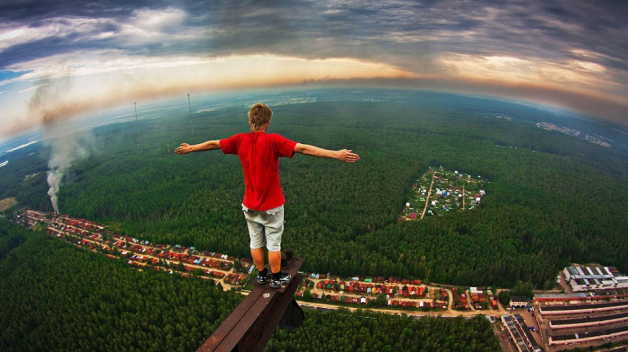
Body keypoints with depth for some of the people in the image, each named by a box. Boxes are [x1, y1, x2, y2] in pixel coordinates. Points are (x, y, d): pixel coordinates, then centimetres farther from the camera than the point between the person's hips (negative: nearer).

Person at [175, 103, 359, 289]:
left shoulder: (240, 140, -6)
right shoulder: (273, 141, -21)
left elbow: (212, 144, 8)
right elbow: (304, 149, -27)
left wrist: (189, 148, 25)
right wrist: (337, 154, -29)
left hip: (250, 205, 5)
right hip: (272, 205, -4)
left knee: (255, 243, 18)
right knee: (273, 244, 11)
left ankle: (262, 275, 35)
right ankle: (276, 278, 26)